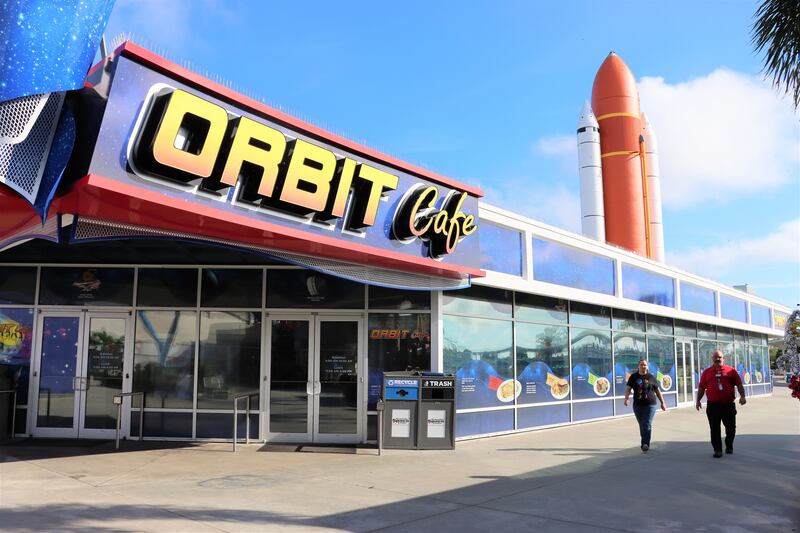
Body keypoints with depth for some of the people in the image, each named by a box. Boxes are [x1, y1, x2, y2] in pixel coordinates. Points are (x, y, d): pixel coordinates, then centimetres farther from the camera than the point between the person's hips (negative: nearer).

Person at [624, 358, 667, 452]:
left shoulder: (651, 377, 3)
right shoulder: (633, 377, 4)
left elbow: (657, 391, 11)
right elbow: (628, 388, -2)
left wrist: (662, 403, 14)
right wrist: (626, 398, -20)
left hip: (650, 404, -2)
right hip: (637, 405, 2)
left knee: (647, 425, -12)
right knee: (642, 425, 10)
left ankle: (645, 444, -17)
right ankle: (645, 444, 24)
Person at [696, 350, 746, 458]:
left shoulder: (731, 370, 4)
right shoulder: (707, 372, 6)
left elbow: (739, 385, 4)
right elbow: (701, 387, 9)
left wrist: (742, 396, -9)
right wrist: (698, 400, 3)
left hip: (728, 405, 0)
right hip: (713, 405, 0)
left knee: (731, 427, 9)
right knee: (715, 429, 1)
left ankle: (729, 446, 32)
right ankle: (717, 449, 10)